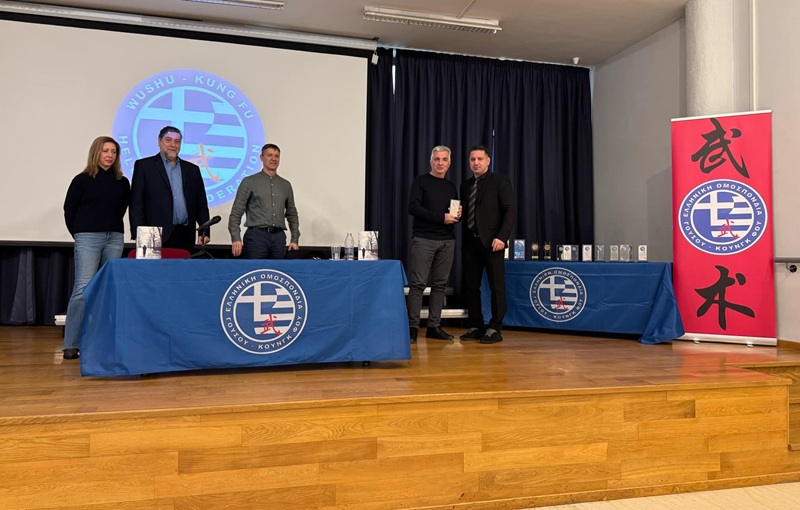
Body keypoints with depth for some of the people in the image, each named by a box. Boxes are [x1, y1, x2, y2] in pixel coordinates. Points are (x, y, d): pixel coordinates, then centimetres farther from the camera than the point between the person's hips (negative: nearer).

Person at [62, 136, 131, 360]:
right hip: (88, 238, -4)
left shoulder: (122, 182, 8)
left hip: (115, 238, 4)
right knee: (83, 289, -10)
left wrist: (114, 229, 10)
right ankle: (72, 344, -5)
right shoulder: (82, 180, 0)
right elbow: (69, 209, 6)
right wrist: (79, 234, 7)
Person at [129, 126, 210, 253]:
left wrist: (205, 231, 5)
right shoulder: (144, 166, 7)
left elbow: (201, 204, 15)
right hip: (157, 237, -3)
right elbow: (136, 203, 1)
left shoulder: (192, 170, 16)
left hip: (185, 237, 3)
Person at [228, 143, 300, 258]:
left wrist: (294, 240, 9)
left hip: (279, 237, 4)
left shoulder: (285, 185, 15)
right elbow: (236, 213, 0)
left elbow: (292, 214, 20)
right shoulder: (249, 182, 4)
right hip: (256, 236, -3)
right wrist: (236, 239, -11)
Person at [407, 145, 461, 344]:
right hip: (424, 239, -5)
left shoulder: (451, 187, 18)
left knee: (440, 284, 4)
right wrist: (441, 217, -14)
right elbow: (413, 208, -9)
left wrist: (457, 216, -1)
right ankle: (412, 327, -4)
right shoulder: (421, 181, 3)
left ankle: (434, 326, 10)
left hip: (447, 240, 5)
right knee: (418, 283, -6)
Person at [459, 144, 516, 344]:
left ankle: (495, 328, 5)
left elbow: (511, 210, -7)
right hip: (470, 242, 5)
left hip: (492, 241, -5)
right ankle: (476, 326, 15)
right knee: (470, 286, 6)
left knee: (496, 286, -1)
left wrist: (501, 237, -15)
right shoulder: (465, 185, 16)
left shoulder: (500, 182, 0)